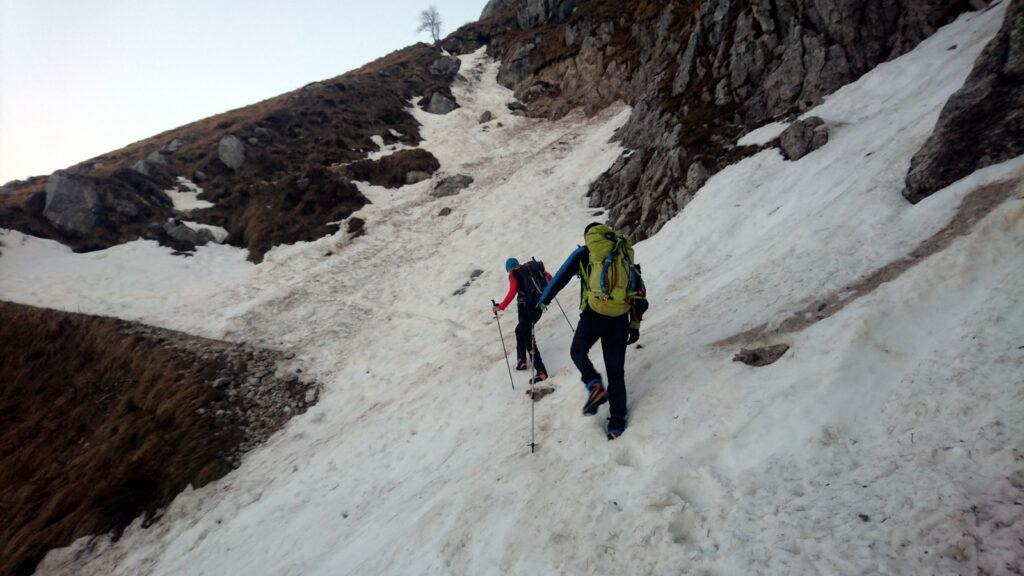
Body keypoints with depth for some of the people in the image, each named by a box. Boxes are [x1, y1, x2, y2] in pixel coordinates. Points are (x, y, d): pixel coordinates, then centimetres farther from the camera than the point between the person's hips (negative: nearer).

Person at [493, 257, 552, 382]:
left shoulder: (514, 274, -1)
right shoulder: (533, 267, 14)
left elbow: (512, 292, -15)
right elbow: (549, 278, 19)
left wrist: (500, 307, -10)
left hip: (526, 308, -7)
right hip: (540, 305, 7)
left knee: (527, 338, -1)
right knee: (520, 330, 26)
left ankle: (540, 371, -9)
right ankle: (522, 360, 30)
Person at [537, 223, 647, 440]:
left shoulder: (583, 253, 10)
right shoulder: (624, 255, 20)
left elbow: (560, 279, 9)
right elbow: (639, 290, 16)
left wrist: (542, 302, 21)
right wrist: (635, 323, 16)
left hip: (593, 314, -3)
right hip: (620, 318, 4)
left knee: (578, 352, 21)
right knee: (616, 371, 11)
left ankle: (595, 386, -5)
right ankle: (617, 423, 9)